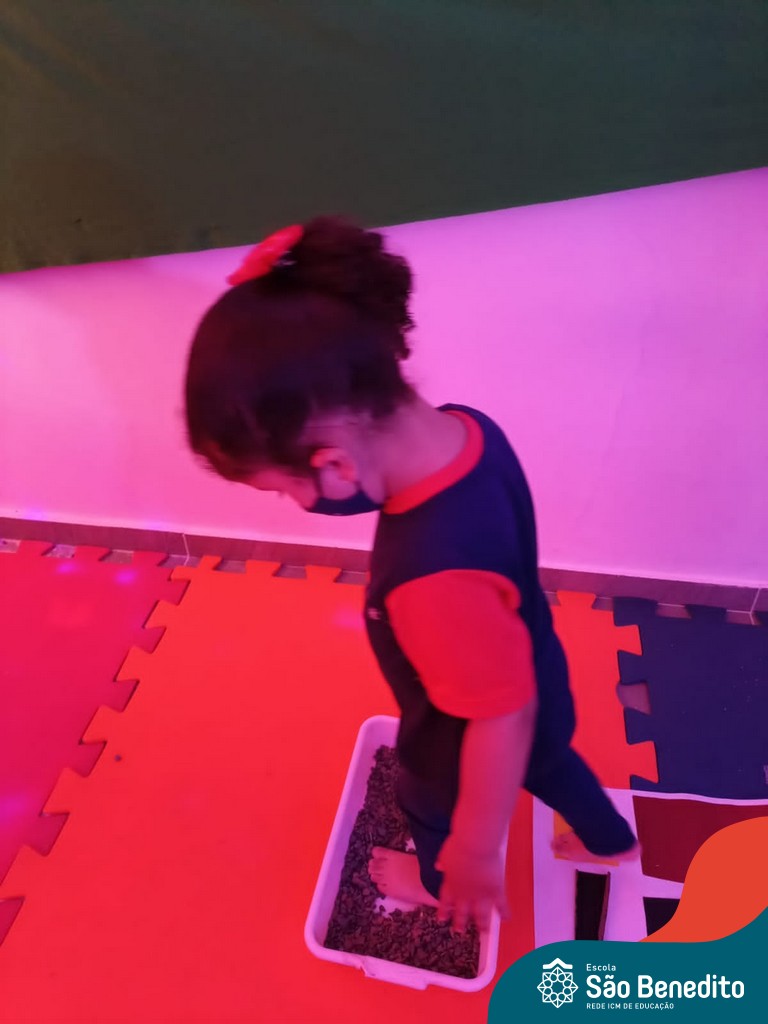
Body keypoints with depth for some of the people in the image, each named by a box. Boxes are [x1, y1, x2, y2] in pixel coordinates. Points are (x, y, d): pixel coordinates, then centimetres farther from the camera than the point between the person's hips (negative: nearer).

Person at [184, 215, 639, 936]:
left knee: (428, 803, 29)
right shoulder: (465, 428, -23)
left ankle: (437, 881, 65)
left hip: (468, 745, -5)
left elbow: (502, 720, -36)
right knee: (543, 762, 36)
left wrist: (474, 857, -20)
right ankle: (611, 842, 67)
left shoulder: (436, 581, -48)